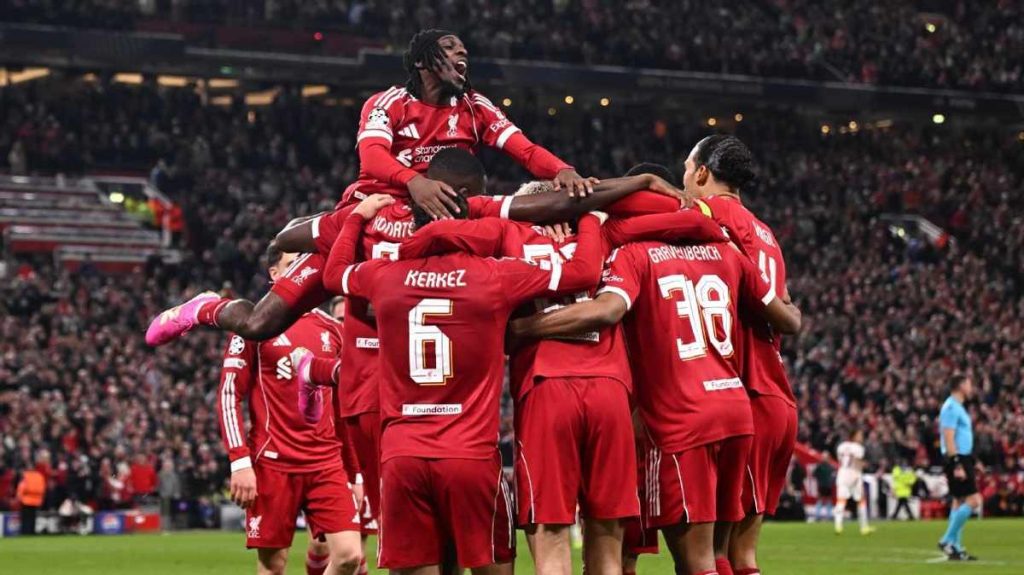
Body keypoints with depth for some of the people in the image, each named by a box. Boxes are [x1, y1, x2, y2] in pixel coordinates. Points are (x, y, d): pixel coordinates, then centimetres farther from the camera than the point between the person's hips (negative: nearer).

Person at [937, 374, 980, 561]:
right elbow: (948, 438, -20)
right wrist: (957, 465, -25)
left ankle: (955, 548, 12)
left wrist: (968, 463, 23)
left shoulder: (957, 407, 18)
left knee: (959, 502, 11)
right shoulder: (951, 407, -14)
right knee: (973, 500, -12)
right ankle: (948, 540, -10)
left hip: (961, 460, 10)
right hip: (958, 460, -10)